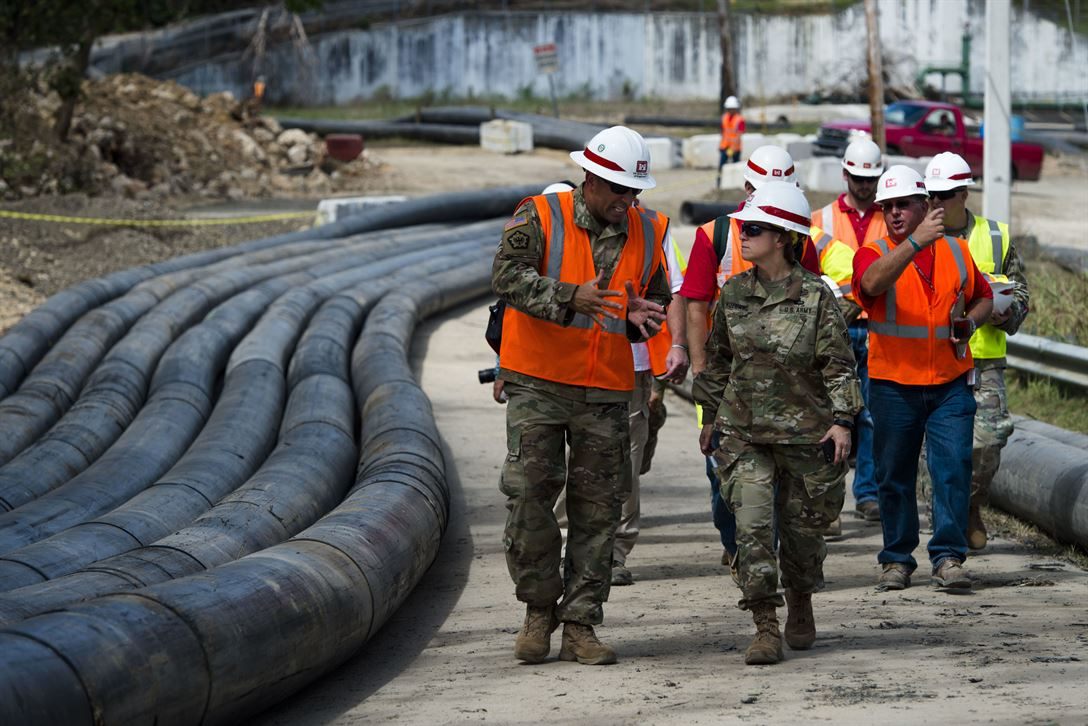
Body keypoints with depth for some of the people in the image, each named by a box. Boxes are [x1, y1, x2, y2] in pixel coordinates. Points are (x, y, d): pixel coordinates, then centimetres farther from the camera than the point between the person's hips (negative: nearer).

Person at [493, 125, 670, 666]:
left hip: (606, 392, 3)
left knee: (597, 509, 2)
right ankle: (539, 609, 11)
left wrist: (644, 317, -3)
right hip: (538, 383, -3)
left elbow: (657, 298, 21)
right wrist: (570, 297, -31)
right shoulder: (539, 218, -5)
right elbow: (507, 276, -18)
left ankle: (580, 626, 8)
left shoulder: (647, 233, 8)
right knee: (529, 494, -6)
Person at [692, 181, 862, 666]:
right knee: (751, 524, -11)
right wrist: (710, 415, 18)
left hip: (805, 429, -2)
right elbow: (718, 358, 15)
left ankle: (801, 608, 35)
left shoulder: (815, 296, -7)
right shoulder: (734, 293, 4)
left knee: (802, 527, 9)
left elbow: (839, 363, -6)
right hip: (743, 430, 2)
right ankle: (766, 629, -10)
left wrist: (842, 420, -13)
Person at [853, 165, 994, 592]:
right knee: (894, 476, 5)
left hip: (950, 384, 1)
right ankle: (896, 560, 16)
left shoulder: (956, 251, 9)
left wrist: (970, 323, -1)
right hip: (893, 385, -1)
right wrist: (917, 241, -36)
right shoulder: (873, 253, -1)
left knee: (953, 468, -8)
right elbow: (873, 282, -26)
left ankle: (948, 557, -4)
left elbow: (983, 299, 22)